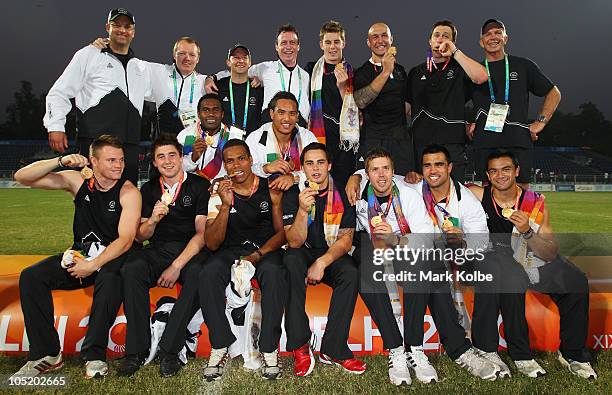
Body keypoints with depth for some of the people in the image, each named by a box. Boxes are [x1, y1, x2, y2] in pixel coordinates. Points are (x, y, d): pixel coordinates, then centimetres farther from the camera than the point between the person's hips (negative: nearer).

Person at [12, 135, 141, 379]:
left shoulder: (128, 192, -10)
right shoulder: (78, 180, 1)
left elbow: (125, 240, -17)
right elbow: (22, 177, -1)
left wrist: (93, 266, -24)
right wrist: (60, 162, -15)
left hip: (112, 258, -4)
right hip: (79, 255, 4)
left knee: (109, 279, -37)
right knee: (30, 277, -16)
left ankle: (94, 355, -26)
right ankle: (46, 355, -10)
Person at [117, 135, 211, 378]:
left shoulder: (200, 186, 0)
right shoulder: (148, 189, 13)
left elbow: (202, 233, -7)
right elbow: (140, 237, 12)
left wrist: (176, 266, -17)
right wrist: (152, 220, -11)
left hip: (191, 250, -3)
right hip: (158, 250, 3)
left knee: (198, 273, -36)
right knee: (131, 270, -28)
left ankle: (169, 350, -25)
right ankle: (137, 349, -19)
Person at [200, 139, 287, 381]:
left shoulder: (270, 190, 3)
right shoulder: (219, 195, 3)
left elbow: (282, 232, 1)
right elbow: (212, 244, -5)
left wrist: (258, 254, -16)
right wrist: (225, 206, -17)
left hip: (266, 250, -1)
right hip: (231, 251, 1)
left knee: (273, 272, -35)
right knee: (209, 273, -31)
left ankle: (269, 350, -25)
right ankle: (219, 347, -19)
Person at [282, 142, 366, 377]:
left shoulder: (341, 195, -3)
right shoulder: (293, 195, -6)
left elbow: (346, 240, -6)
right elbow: (295, 243, -14)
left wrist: (322, 263, -23)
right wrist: (303, 210, -32)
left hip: (332, 255, 1)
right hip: (303, 254, -1)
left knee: (351, 273, -30)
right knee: (291, 261, -34)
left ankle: (333, 350, -19)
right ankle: (300, 347, -27)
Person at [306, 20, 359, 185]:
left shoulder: (352, 71, 6)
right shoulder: (311, 69, 10)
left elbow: (353, 109, 1)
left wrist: (342, 86, -13)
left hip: (344, 140, 0)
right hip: (318, 137, 0)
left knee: (344, 183, -1)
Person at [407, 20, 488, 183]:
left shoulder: (459, 68, 8)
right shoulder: (416, 72, 17)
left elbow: (481, 77, -13)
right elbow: (407, 106, 16)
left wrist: (455, 52, -10)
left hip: (452, 144, -2)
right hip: (420, 145, 2)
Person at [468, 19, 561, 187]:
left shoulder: (523, 66, 13)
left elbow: (554, 94, 19)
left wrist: (540, 122, 6)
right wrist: (467, 126, 3)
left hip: (519, 142, 0)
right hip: (484, 144, 0)